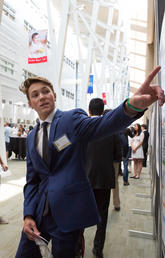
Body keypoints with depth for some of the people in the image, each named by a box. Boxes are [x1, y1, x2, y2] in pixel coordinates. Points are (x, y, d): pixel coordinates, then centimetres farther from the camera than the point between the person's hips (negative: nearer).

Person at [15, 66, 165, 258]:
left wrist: (132, 106, -49)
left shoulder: (72, 118, -6)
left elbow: (101, 125, -28)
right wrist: (28, 215, -2)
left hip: (68, 210, -4)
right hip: (39, 211, 5)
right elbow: (31, 179, 11)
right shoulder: (31, 137, 9)